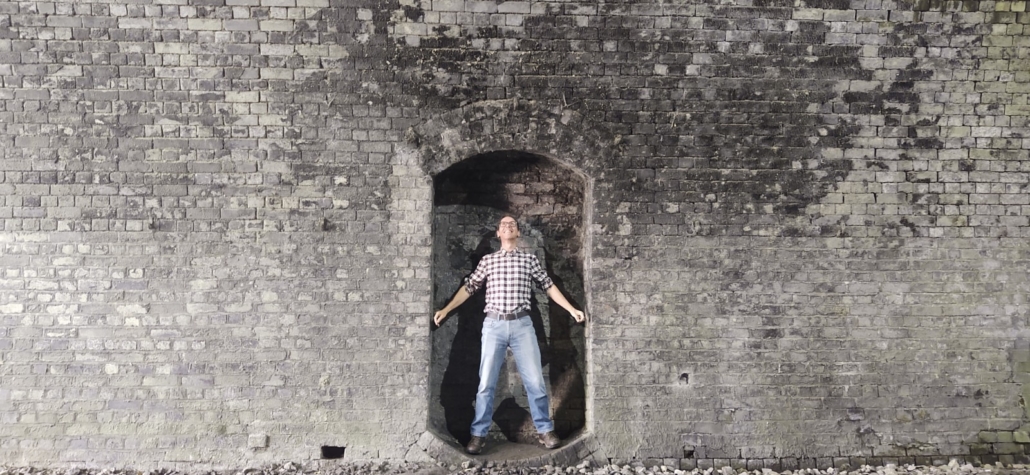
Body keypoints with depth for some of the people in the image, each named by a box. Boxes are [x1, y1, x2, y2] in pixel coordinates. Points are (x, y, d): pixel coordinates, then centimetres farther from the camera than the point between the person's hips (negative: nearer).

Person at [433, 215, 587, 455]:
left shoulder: (530, 259, 10)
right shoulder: (487, 260, 11)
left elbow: (549, 286, 13)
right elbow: (469, 287, 14)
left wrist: (571, 309, 7)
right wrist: (446, 309, 7)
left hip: (522, 324, 0)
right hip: (493, 325, 0)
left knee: (535, 380, 1)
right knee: (486, 382, 1)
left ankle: (545, 430, 14)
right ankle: (479, 435, 8)